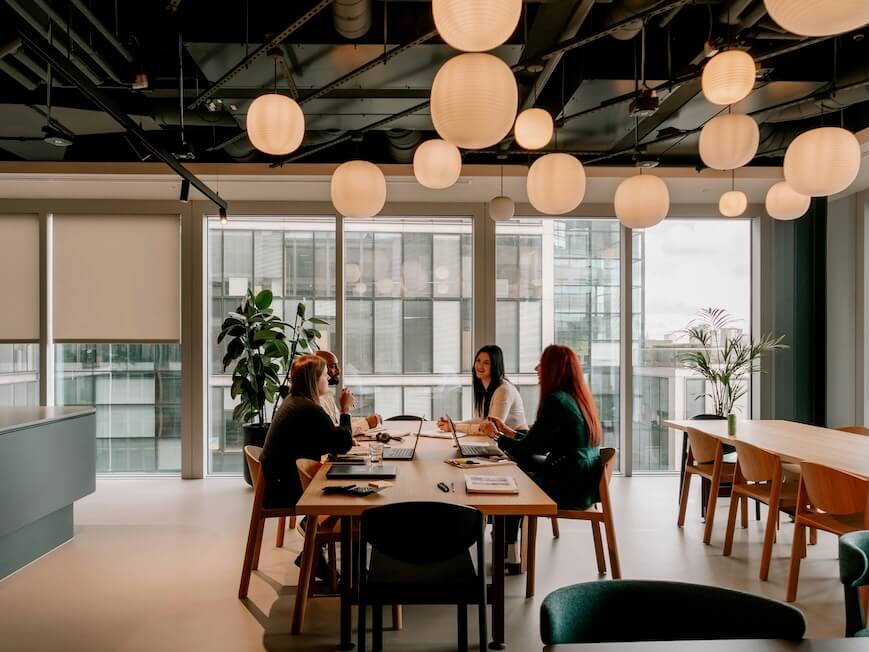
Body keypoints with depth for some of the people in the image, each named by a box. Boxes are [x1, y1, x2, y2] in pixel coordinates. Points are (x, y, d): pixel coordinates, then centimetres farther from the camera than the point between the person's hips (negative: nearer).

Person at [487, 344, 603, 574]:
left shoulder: (555, 400, -18)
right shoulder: (579, 399, 10)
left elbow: (525, 451, -14)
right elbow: (541, 444, 16)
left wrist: (498, 437, 3)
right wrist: (509, 432, 21)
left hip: (570, 489, -8)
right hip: (584, 484, 8)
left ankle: (509, 557, 23)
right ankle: (510, 553, 20)